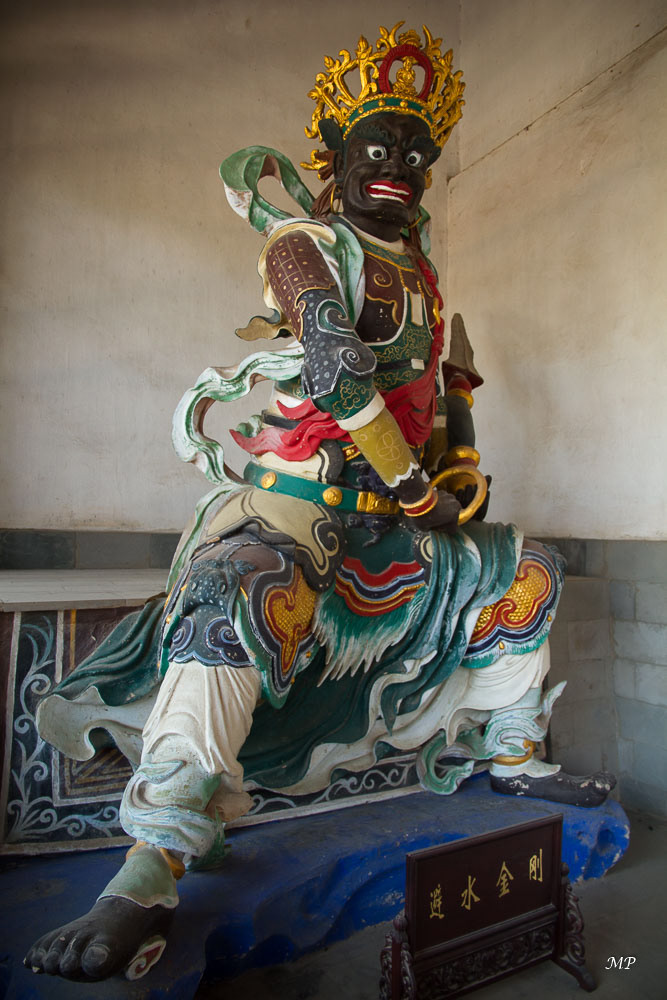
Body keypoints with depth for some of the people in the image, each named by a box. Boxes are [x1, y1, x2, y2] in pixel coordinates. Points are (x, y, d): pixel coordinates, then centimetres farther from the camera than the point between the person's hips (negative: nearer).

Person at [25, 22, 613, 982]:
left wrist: (465, 464, 11)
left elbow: (450, 378, 28)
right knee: (243, 606, -38)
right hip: (293, 502, -7)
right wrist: (417, 489, -15)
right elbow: (339, 372, -20)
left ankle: (500, 751, 25)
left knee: (525, 570, 12)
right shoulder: (306, 245, -4)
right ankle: (152, 871, -33)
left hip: (385, 518, 8)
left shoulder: (415, 265, 20)